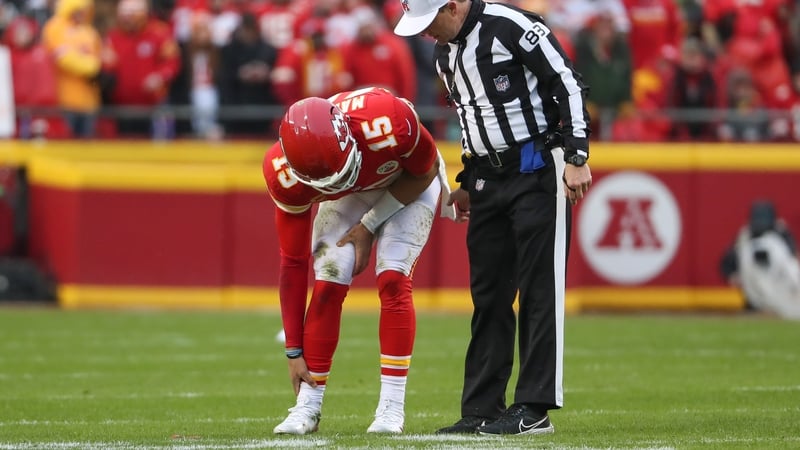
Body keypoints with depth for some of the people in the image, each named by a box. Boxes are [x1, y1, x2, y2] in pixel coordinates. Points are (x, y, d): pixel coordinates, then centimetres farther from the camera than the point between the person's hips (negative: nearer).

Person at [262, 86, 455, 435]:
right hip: (347, 195, 2)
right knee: (327, 284, -13)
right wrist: (294, 351, -16)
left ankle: (392, 406, -13)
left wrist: (370, 225, -19)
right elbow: (293, 263, -20)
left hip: (408, 181, -2)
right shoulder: (285, 174, -31)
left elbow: (426, 171, -18)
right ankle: (308, 406, -3)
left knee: (393, 279, -17)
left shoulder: (388, 122, -43)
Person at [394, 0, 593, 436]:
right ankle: (481, 411, 11)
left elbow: (568, 84, -14)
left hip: (538, 171, -8)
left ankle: (535, 409, -6)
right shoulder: (444, 54, 12)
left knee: (539, 290, -7)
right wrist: (467, 182, 21)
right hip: (488, 182, 8)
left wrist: (576, 157, -17)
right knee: (488, 295, 7)